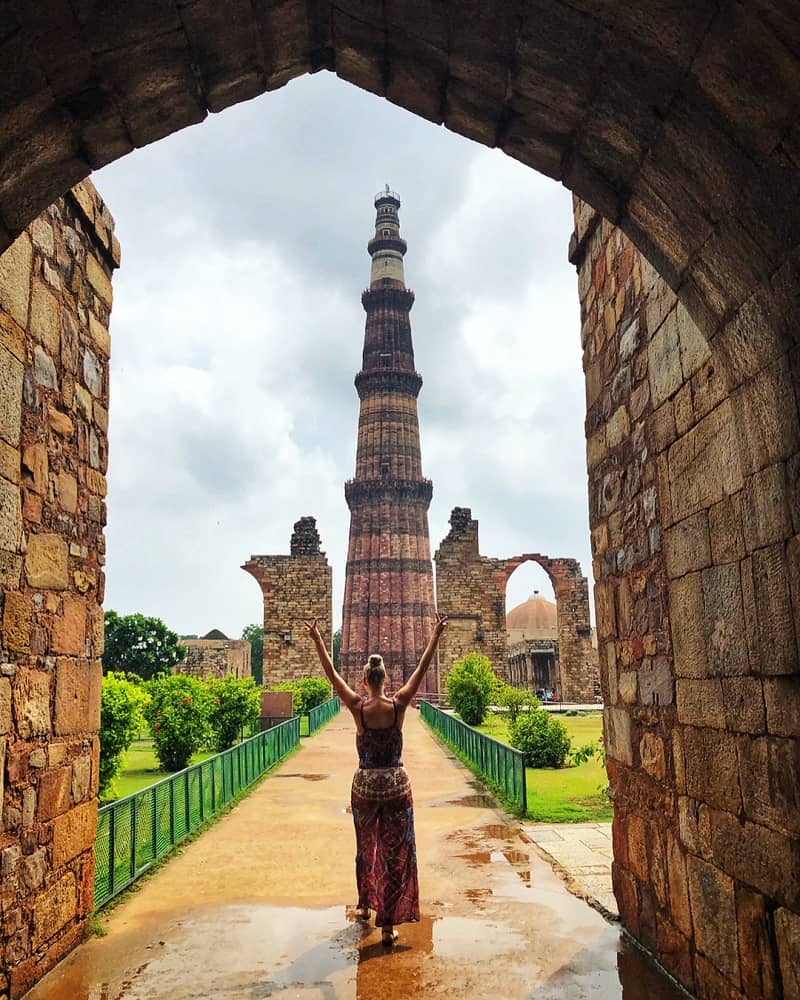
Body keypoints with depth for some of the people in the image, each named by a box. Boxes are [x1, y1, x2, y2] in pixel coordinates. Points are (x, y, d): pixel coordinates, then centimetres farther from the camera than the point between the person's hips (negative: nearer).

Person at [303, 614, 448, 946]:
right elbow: (422, 668, -5)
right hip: (396, 785, -1)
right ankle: (387, 925, 6)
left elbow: (331, 674, -5)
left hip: (365, 786, 1)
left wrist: (317, 639, 1)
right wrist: (436, 635, 1)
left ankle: (365, 905, 39)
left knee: (366, 848, 22)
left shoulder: (358, 707, -11)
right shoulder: (398, 705, -11)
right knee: (395, 853, 6)